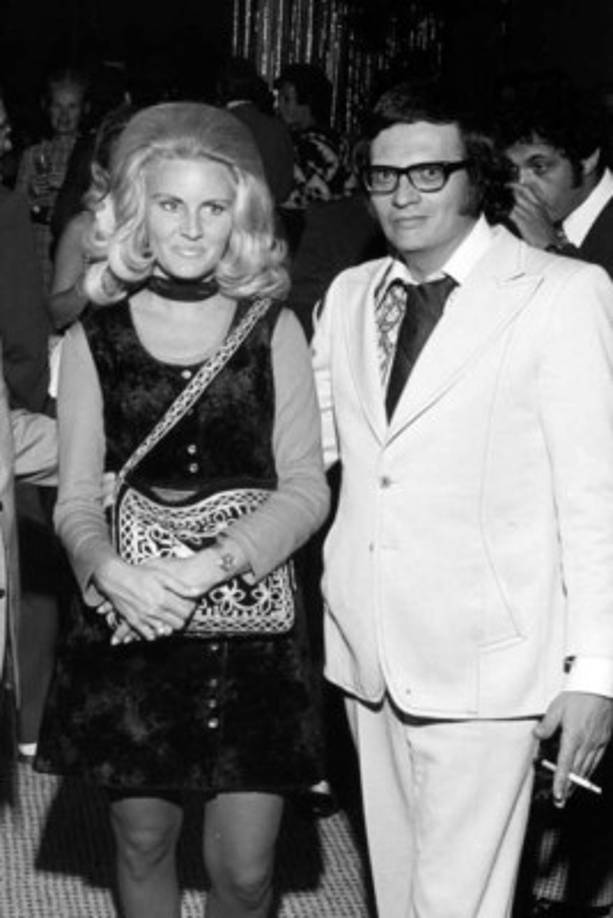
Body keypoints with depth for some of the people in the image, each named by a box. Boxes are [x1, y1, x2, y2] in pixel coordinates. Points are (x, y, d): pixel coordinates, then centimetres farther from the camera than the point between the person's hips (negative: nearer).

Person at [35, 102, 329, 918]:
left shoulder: (273, 331, 1)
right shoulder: (94, 341, 2)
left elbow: (305, 488, -2)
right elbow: (76, 498, 2)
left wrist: (215, 562, -18)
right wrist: (110, 569, -20)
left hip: (249, 615, 0)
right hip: (130, 621, 1)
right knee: (143, 843, 12)